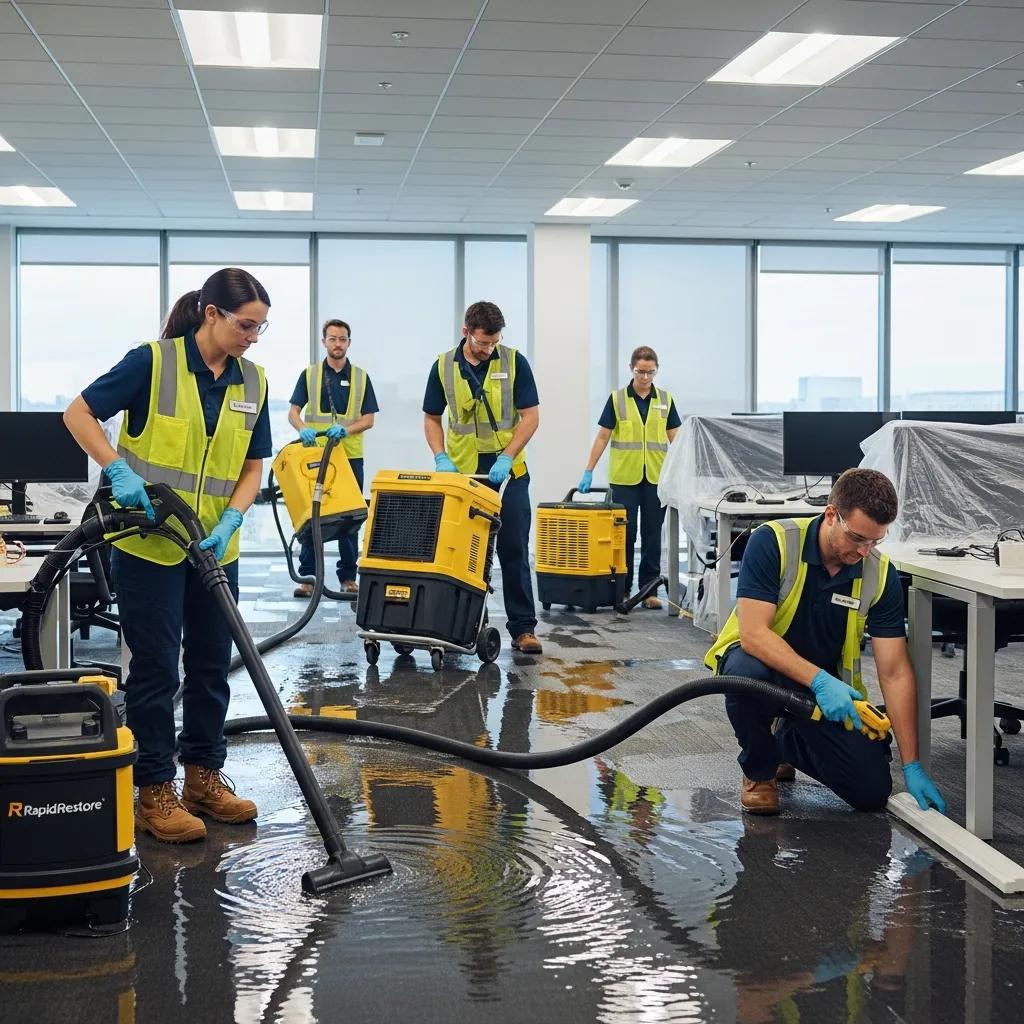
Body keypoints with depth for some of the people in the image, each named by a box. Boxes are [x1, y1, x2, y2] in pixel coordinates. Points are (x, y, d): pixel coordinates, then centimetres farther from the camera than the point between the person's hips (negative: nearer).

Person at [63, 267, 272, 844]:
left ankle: (204, 776, 25)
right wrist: (119, 470, -20)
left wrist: (229, 522, -10)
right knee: (156, 667, 0)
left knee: (213, 664, 11)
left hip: (215, 548, 6)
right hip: (149, 544, -5)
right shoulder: (153, 362, -12)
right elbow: (79, 414, -8)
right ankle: (154, 792, 10)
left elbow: (253, 467, 6)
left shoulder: (253, 383, 3)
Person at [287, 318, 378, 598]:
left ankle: (348, 577, 11)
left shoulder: (361, 377, 7)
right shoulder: (309, 374, 6)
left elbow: (368, 419, 2)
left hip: (350, 456, 1)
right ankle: (307, 576, 7)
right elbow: (294, 412, 2)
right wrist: (303, 429, -20)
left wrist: (346, 430, -17)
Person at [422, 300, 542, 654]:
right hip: (462, 472, 2)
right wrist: (441, 457, -8)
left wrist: (506, 457, -14)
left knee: (514, 550, -2)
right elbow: (432, 418, 7)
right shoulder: (443, 366, 0)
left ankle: (523, 627, 0)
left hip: (507, 471, -1)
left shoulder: (514, 362, -5)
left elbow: (530, 416, -5)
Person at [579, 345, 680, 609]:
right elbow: (602, 437, 2)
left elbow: (674, 438, 8)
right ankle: (623, 589, 11)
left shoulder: (665, 400, 7)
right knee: (625, 534, 2)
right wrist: (588, 472, -2)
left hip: (656, 478, 2)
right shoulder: (617, 399, 1)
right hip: (625, 477, -2)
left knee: (652, 535, 5)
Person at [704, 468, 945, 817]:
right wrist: (819, 681, -41)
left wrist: (912, 766, -16)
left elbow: (895, 673, -12)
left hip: (831, 689, 3)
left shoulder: (881, 575, -14)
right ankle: (758, 771, -7)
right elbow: (753, 633, -30)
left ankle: (788, 740, 21)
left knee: (872, 791, -10)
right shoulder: (773, 542, -24)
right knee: (747, 674, -39)